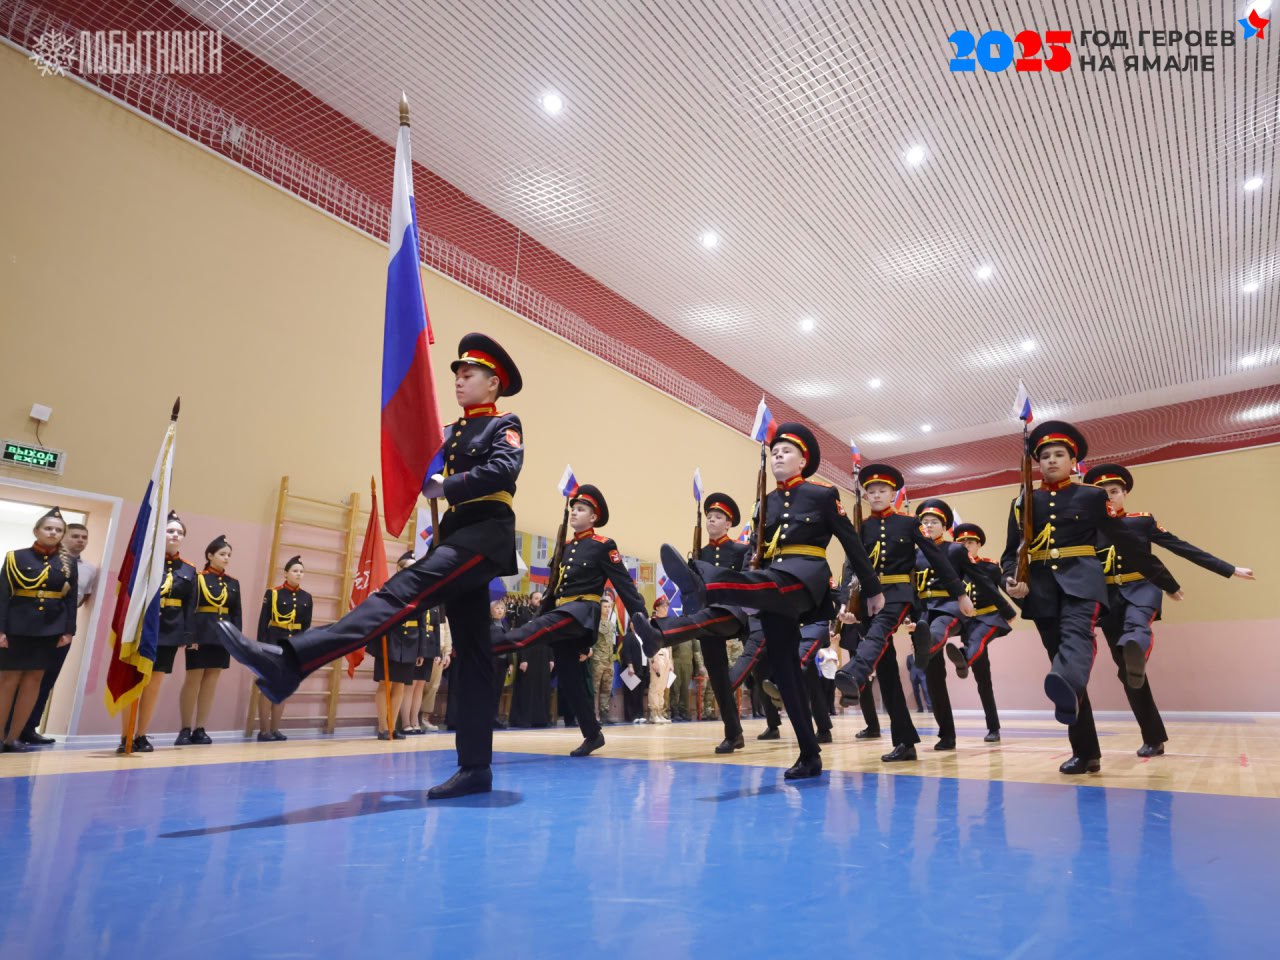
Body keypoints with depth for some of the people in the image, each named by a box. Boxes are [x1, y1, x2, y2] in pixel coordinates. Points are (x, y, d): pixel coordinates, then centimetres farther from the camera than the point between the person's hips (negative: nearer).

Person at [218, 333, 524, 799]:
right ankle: (475, 768, 6)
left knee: (403, 590, -27)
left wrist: (445, 487, -17)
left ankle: (290, 663, -39)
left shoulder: (505, 425, 3)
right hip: (457, 540, 8)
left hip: (485, 536, -8)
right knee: (471, 652, 4)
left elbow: (503, 470, -17)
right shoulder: (450, 433, 25)